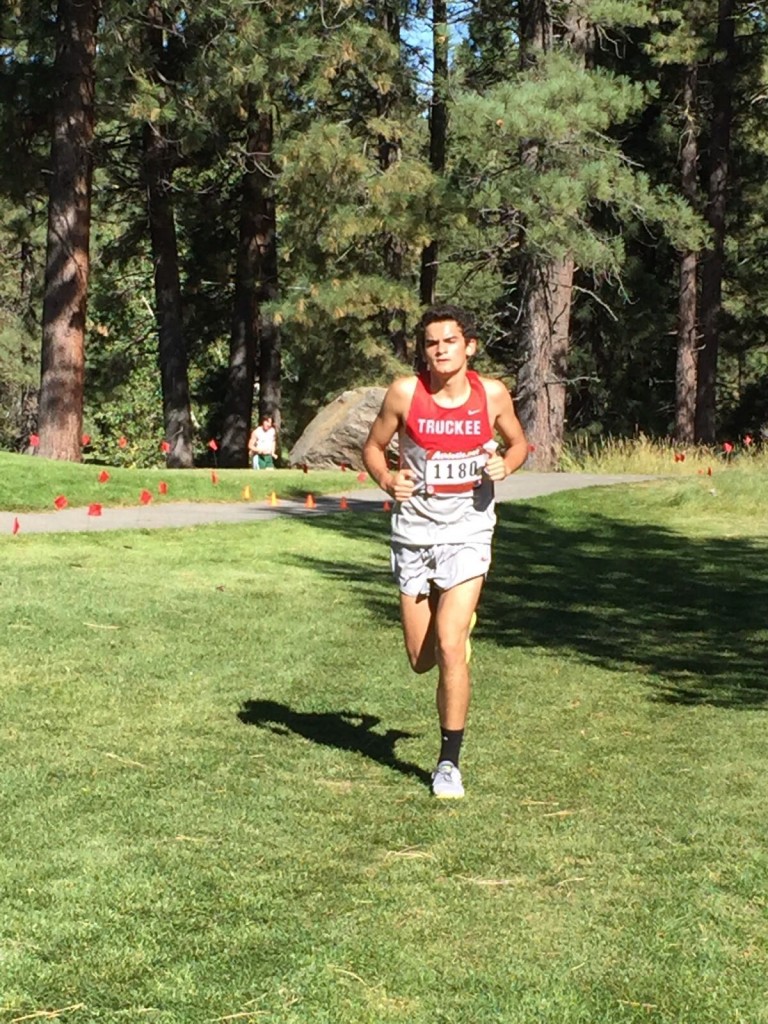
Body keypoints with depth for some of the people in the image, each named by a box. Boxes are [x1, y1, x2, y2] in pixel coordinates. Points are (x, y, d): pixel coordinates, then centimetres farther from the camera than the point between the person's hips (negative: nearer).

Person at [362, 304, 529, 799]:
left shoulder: (492, 394, -4)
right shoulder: (405, 393, -6)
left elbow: (518, 442, 13)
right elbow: (373, 446, 7)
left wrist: (504, 465, -8)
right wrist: (386, 478, -13)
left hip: (467, 534, -2)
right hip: (414, 531, 2)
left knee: (450, 647, -14)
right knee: (421, 660, 8)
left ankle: (450, 762, 0)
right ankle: (460, 622, 47)